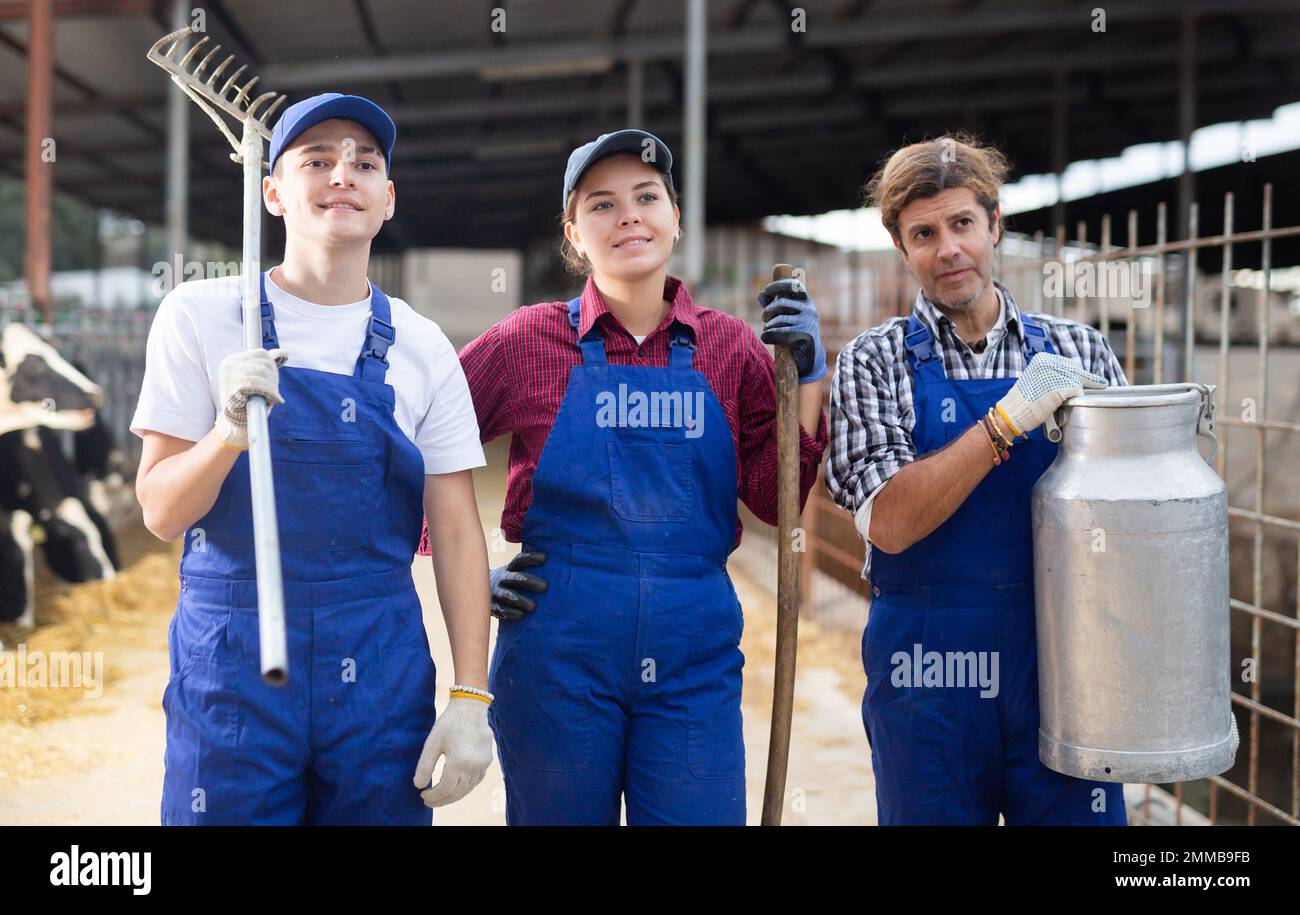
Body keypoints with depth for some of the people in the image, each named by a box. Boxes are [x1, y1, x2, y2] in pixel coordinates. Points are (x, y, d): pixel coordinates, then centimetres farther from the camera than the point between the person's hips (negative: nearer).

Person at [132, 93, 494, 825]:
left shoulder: (421, 347, 4)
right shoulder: (201, 314, 0)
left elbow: (458, 534, 3)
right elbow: (162, 513, -1)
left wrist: (471, 699, -5)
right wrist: (231, 432, -21)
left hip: (381, 668, 2)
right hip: (231, 661, -1)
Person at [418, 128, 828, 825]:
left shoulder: (731, 348, 5)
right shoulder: (529, 341, -1)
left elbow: (776, 500, 4)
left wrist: (805, 376, -6)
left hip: (694, 660, 1)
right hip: (557, 655, -1)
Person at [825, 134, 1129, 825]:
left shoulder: (1078, 351, 6)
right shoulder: (875, 362, 0)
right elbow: (889, 522, -12)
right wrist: (1009, 419, -18)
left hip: (1063, 667, 2)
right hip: (927, 682, -1)